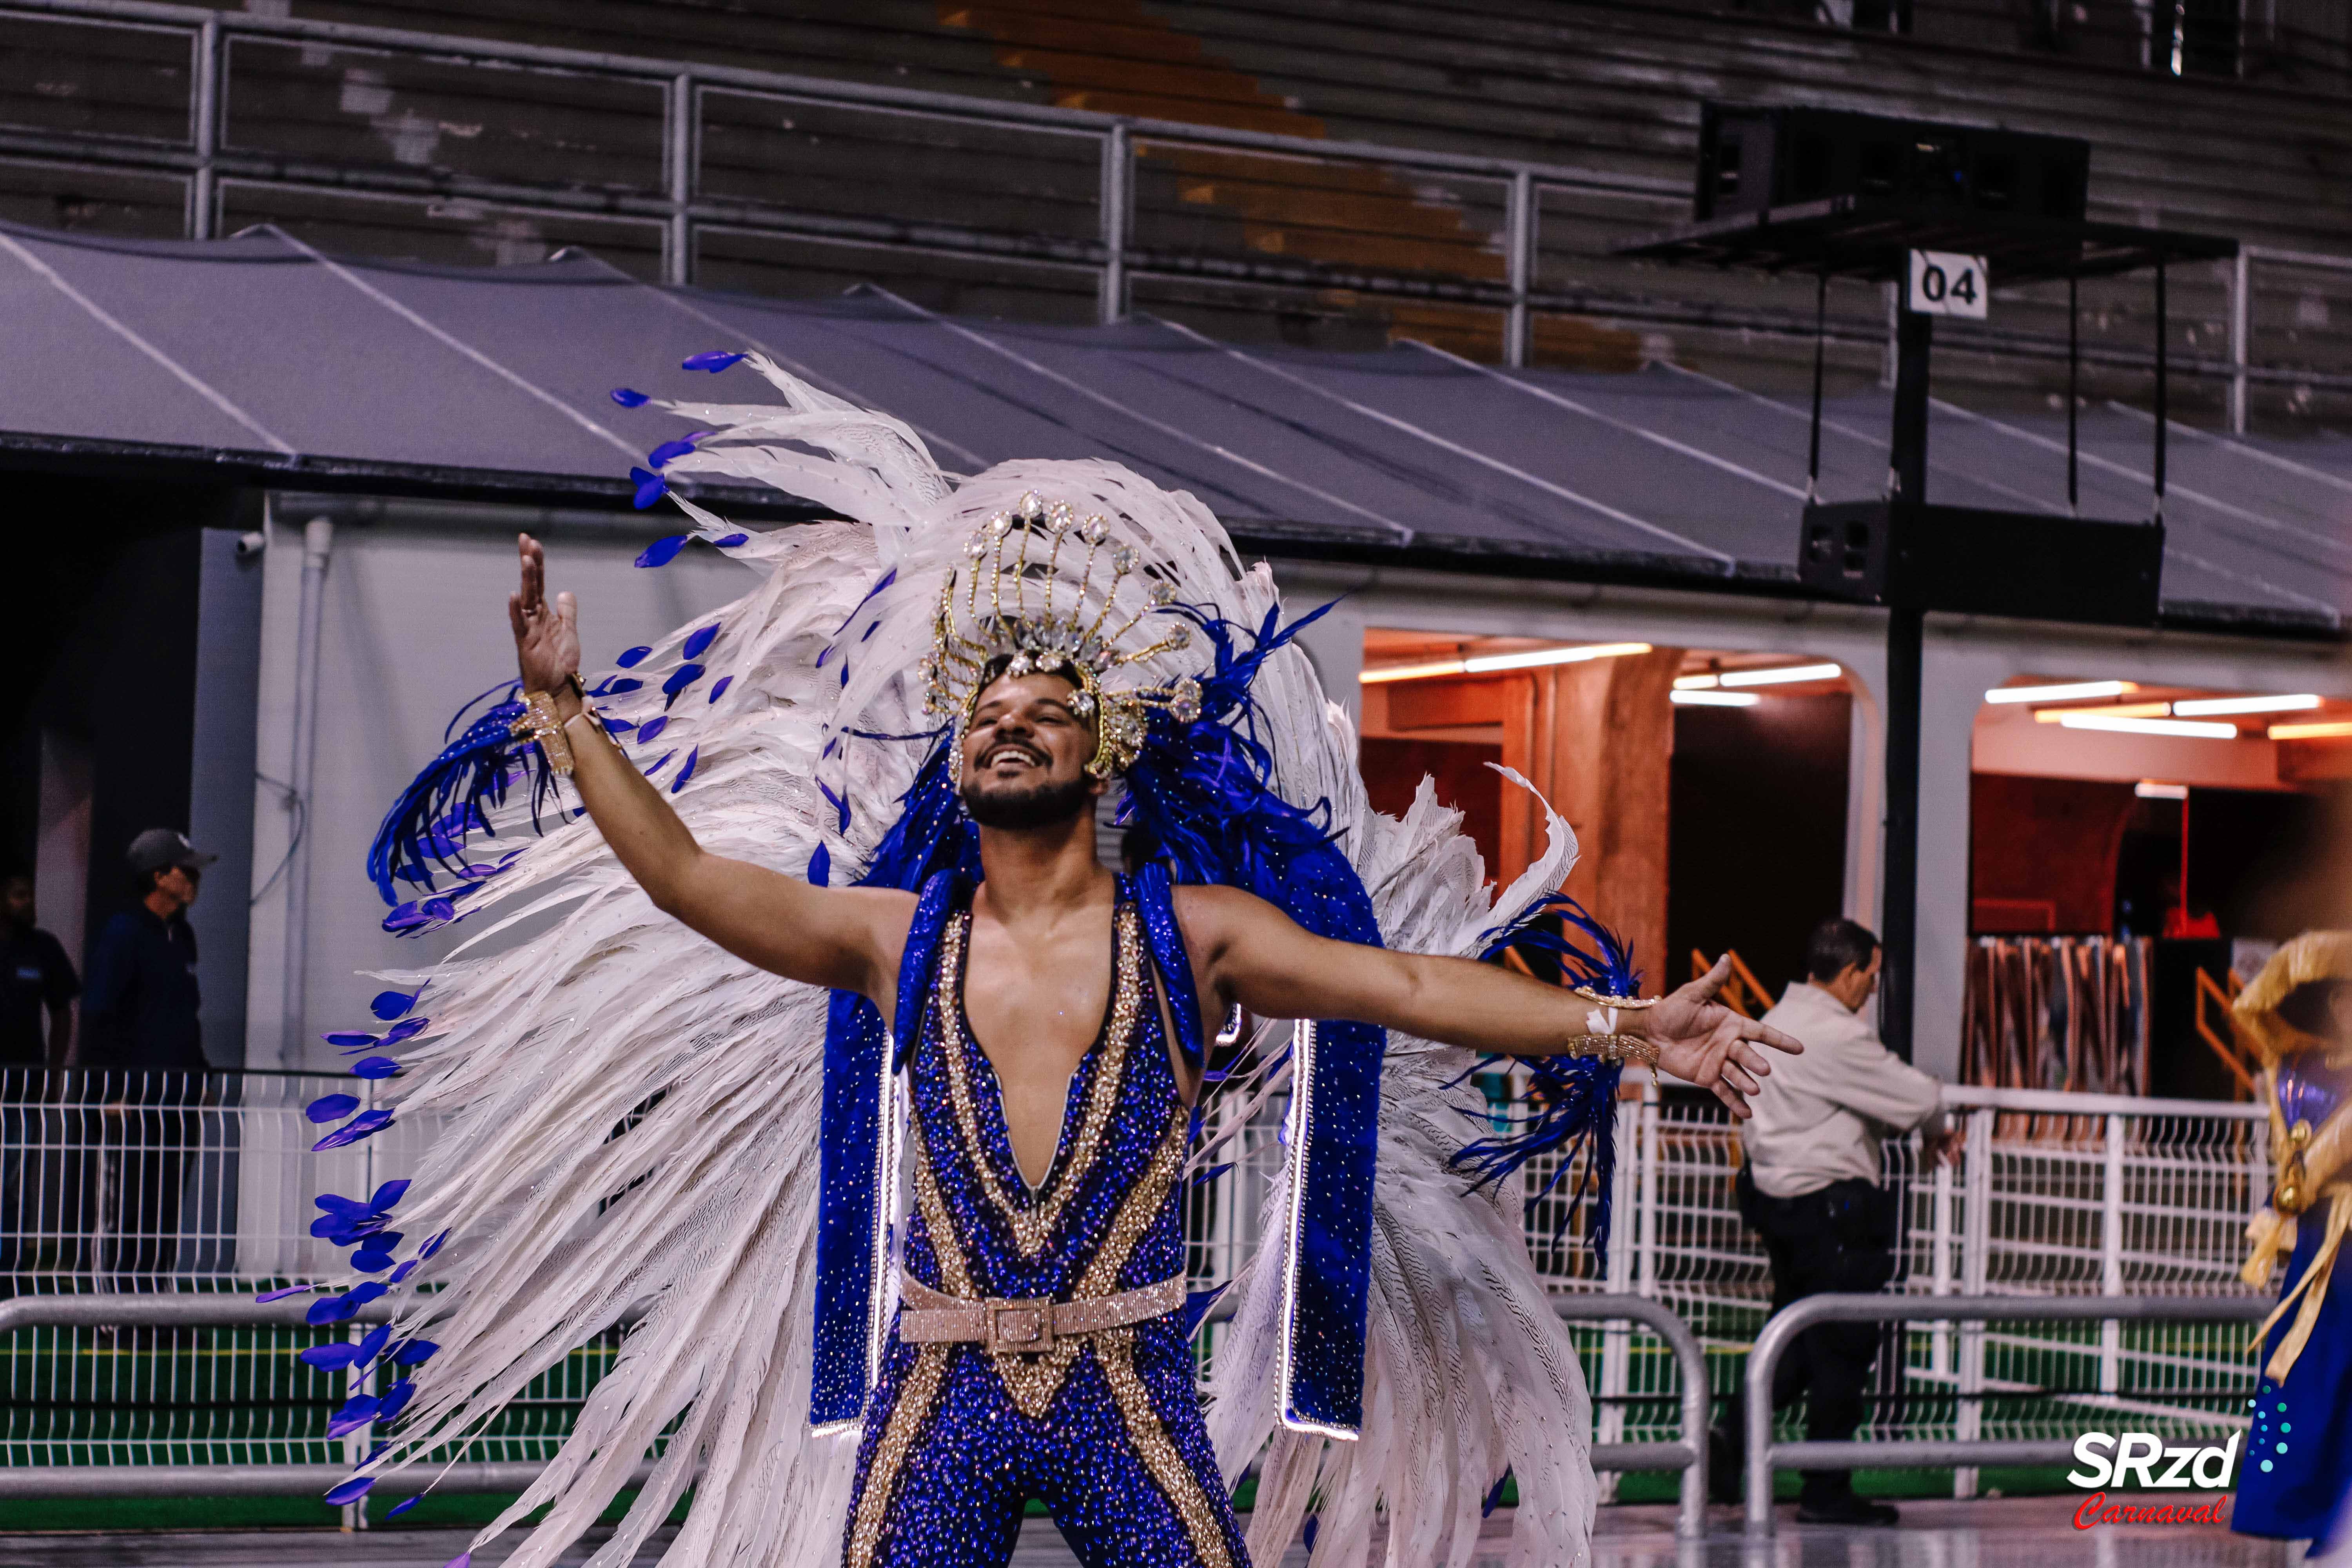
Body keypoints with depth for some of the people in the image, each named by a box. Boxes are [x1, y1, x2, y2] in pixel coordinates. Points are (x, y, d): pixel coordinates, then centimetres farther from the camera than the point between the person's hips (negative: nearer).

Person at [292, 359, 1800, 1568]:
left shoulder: (1192, 930, 2)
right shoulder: (896, 940, 6)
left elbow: (1406, 983, -7)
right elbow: (682, 876, 0)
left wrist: (1610, 1024, -17)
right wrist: (565, 709, -6)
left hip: (1128, 1388, -1)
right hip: (935, 1390, 1)